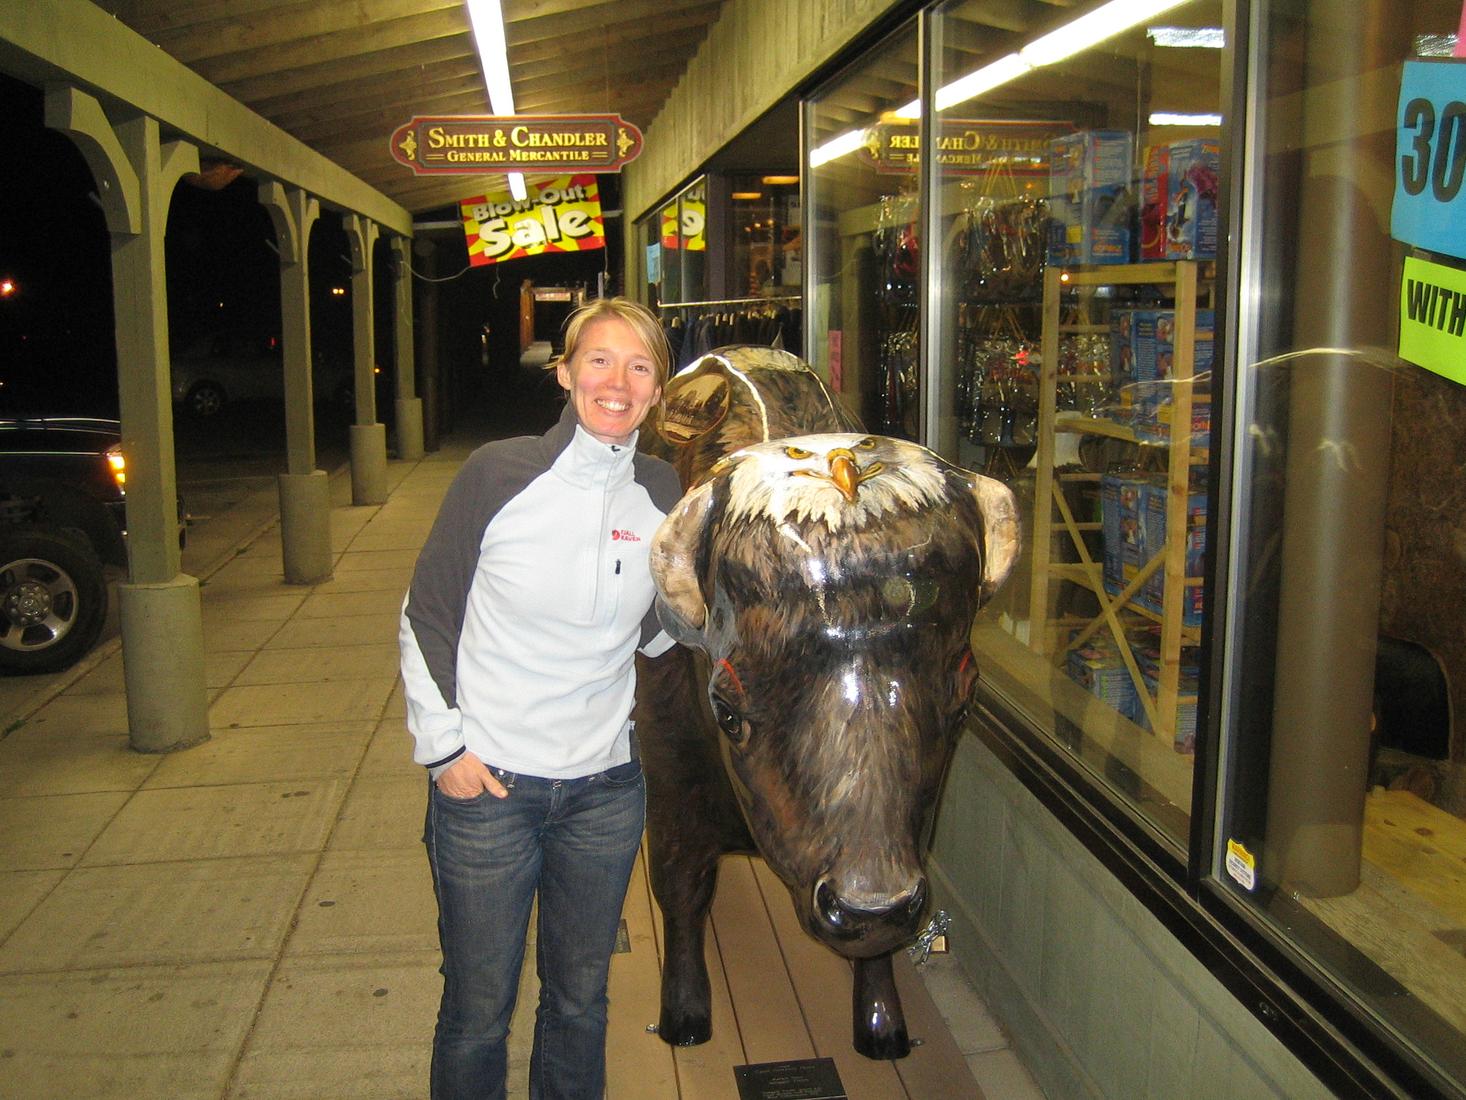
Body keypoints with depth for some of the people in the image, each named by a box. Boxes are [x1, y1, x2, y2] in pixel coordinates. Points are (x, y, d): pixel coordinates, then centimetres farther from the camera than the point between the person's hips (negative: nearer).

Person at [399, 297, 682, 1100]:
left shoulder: (662, 495, 0)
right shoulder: (500, 474, -11)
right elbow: (425, 617, -4)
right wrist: (443, 745, -9)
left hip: (605, 789, 3)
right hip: (485, 784, -3)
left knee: (580, 999, 19)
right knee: (478, 1009, 11)